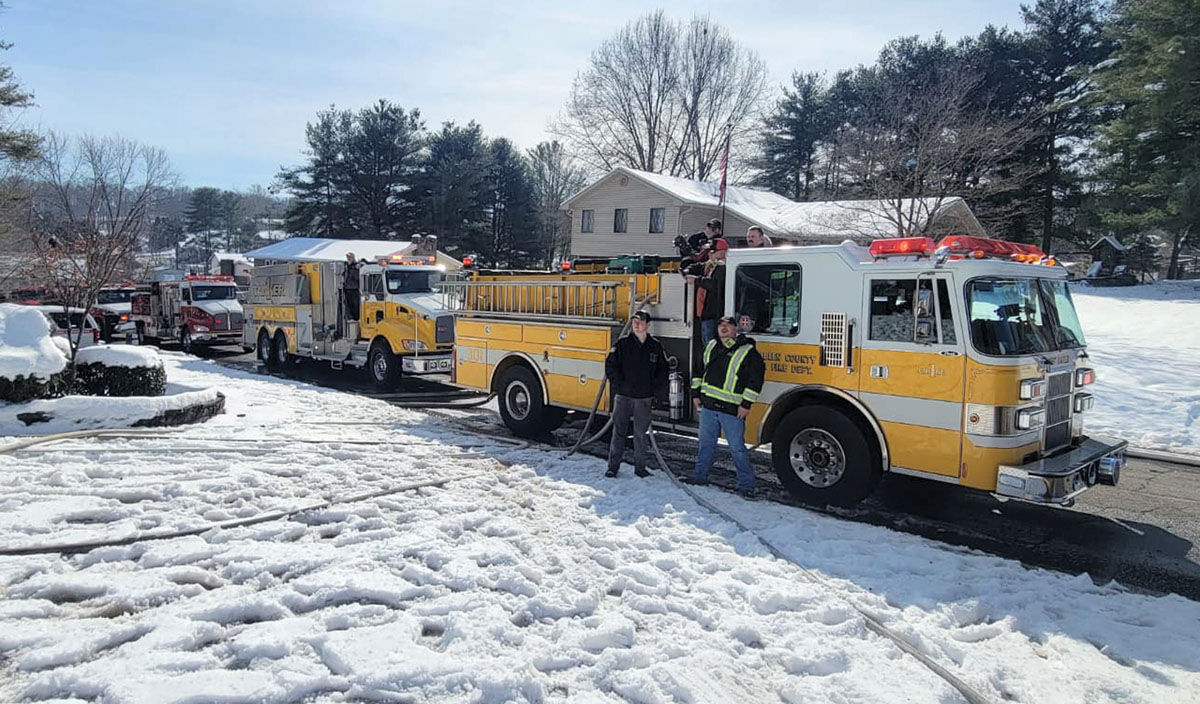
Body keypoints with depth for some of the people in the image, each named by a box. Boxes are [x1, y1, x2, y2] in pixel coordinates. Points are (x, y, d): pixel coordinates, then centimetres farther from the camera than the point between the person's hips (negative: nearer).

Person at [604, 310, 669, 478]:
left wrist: (654, 386, 0)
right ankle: (613, 466, 9)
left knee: (641, 434, 7)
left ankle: (640, 467, 16)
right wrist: (619, 385, -7)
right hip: (623, 397, -1)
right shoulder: (622, 344, 0)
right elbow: (610, 366, -1)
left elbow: (663, 370, 11)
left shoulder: (655, 346, 5)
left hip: (644, 398, 1)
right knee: (619, 431, 2)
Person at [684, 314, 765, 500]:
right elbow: (700, 371, 20)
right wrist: (696, 393, 15)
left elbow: (756, 379, -9)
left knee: (737, 448, -2)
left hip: (732, 409, -5)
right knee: (706, 442, 16)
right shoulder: (711, 347, 11)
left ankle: (746, 485, 6)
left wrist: (746, 404, -13)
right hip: (708, 405, 5)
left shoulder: (748, 352, -7)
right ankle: (700, 475, 30)